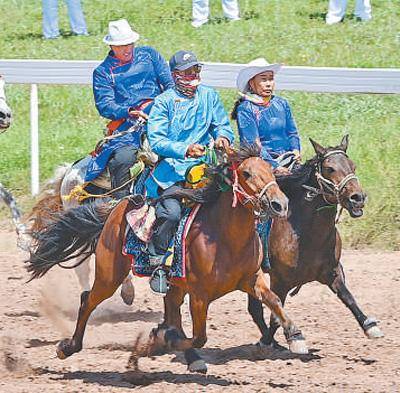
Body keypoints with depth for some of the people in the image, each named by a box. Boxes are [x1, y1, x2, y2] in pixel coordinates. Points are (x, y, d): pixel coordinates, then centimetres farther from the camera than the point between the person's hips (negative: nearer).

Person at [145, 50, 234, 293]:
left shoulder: (209, 96, 14)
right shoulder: (164, 102, 0)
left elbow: (223, 126, 14)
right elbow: (156, 141, -8)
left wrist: (222, 137, -11)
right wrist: (184, 150, -25)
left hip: (201, 164, 4)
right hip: (172, 167, -4)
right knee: (172, 212, -27)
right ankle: (157, 264, -13)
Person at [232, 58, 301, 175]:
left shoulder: (282, 104, 15)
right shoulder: (244, 109, -2)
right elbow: (253, 143, -9)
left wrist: (295, 150, 1)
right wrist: (274, 166, -17)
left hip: (287, 156, 5)